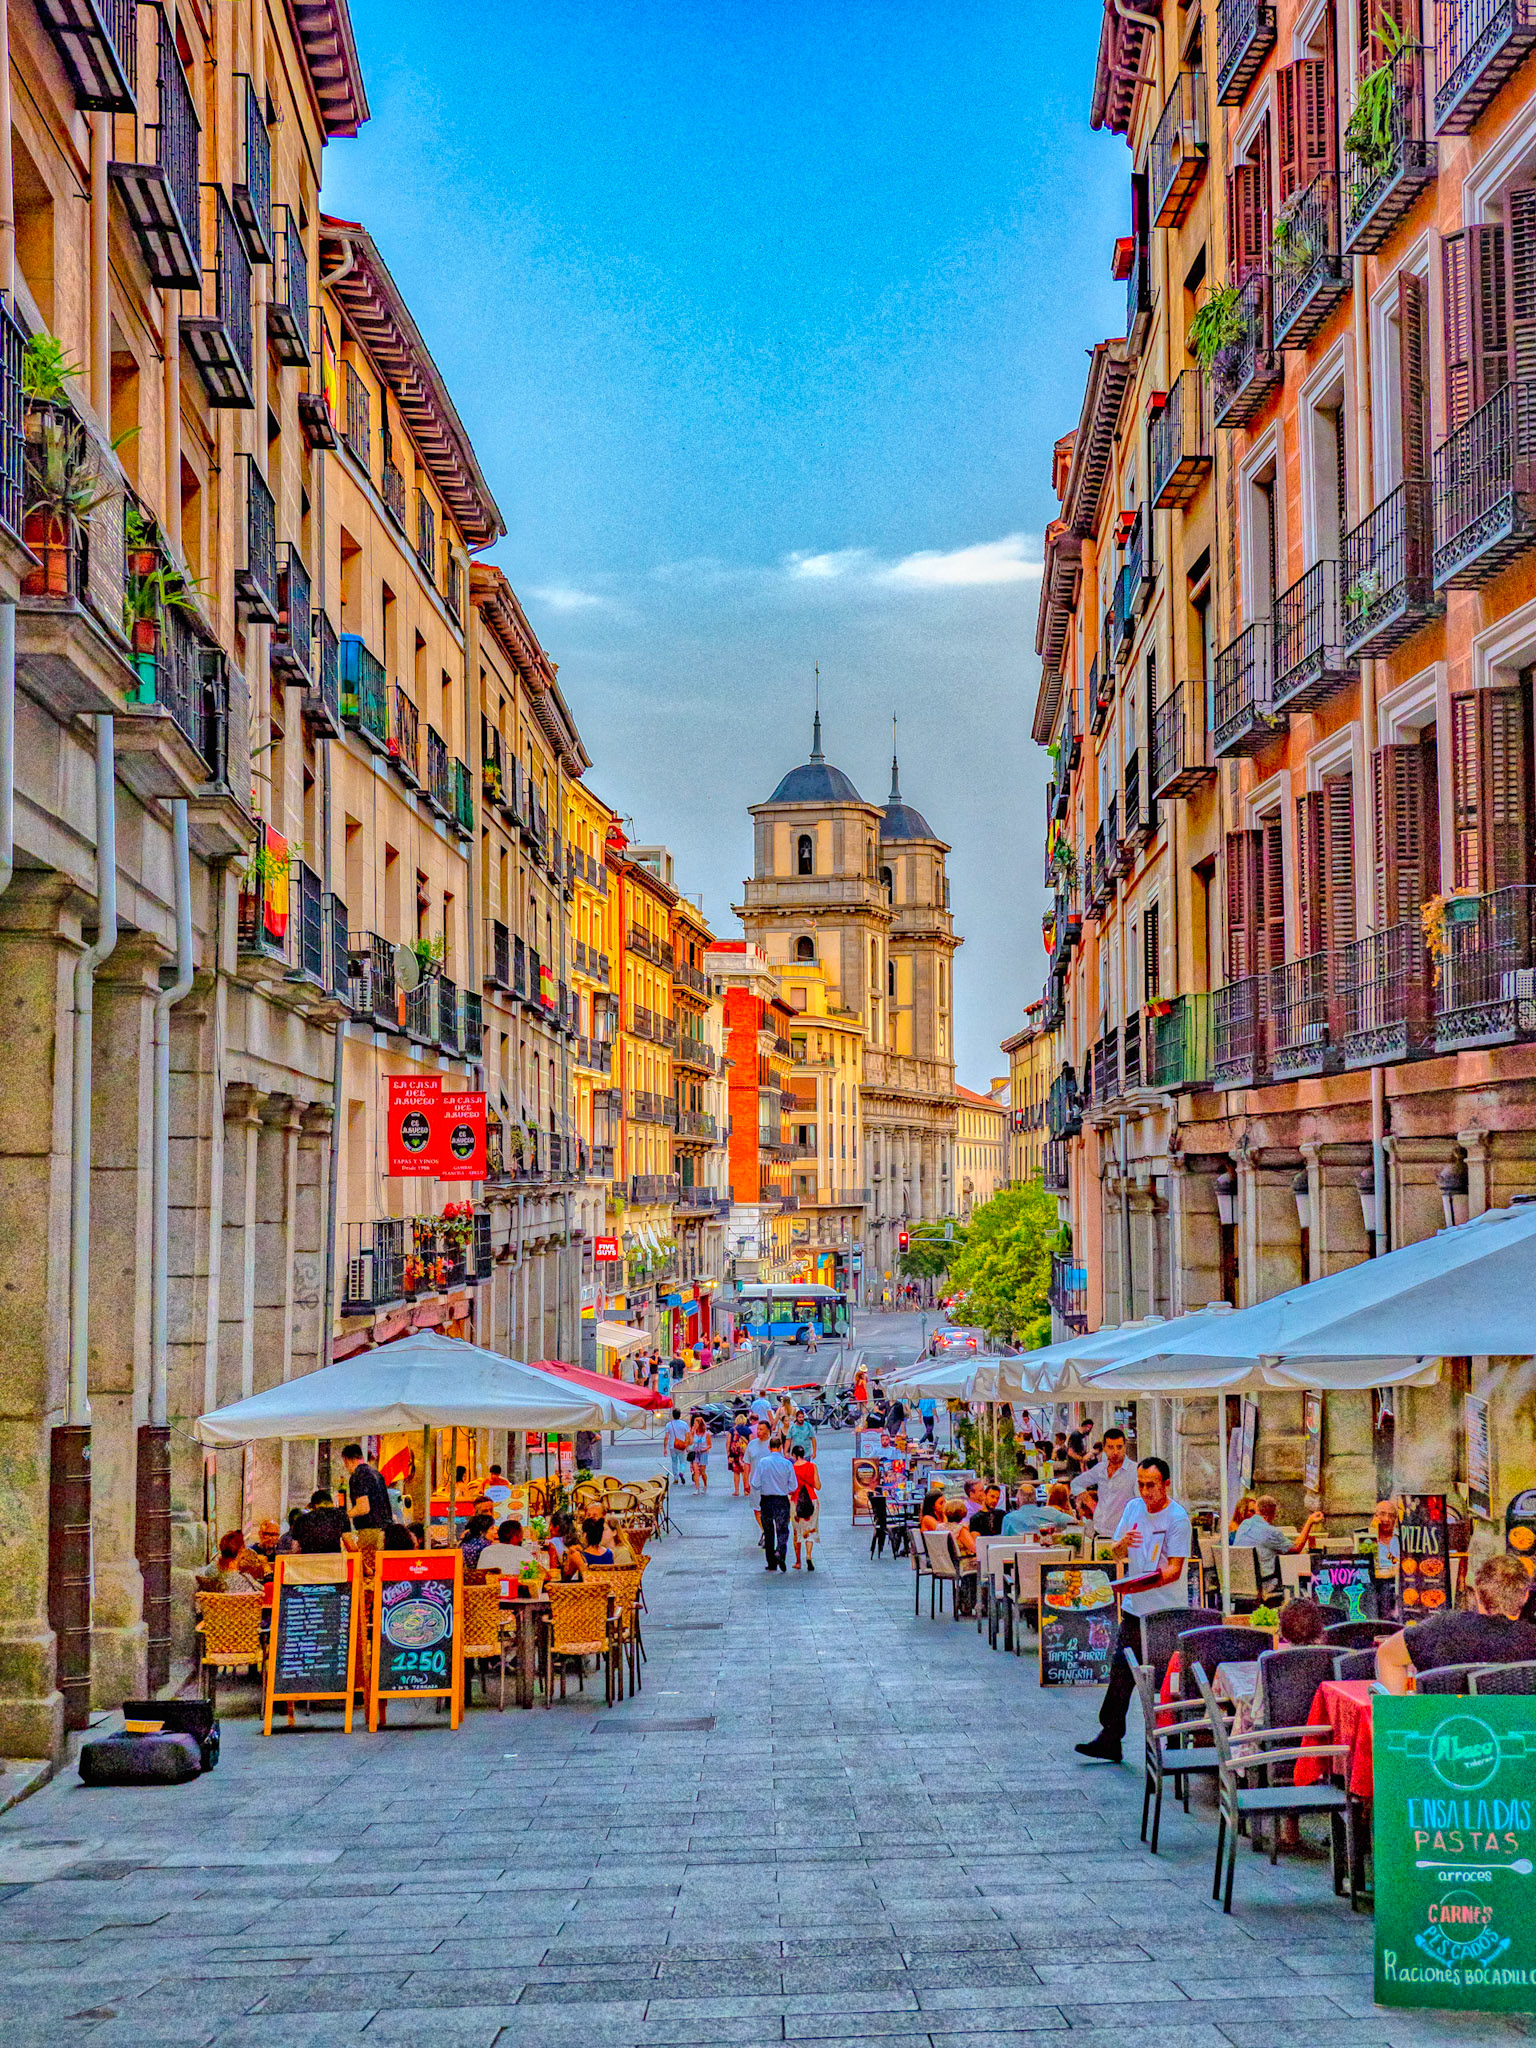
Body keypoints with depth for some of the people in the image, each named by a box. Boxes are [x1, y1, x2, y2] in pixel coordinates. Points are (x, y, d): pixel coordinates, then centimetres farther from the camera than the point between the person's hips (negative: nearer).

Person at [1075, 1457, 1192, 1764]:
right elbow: (1117, 1554, 14)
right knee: (1121, 1672, 4)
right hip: (1135, 1607, 6)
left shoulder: (1177, 1518, -11)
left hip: (1168, 1611, -6)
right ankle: (1109, 1739, 9)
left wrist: (1151, 1581, -33)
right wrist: (1123, 1543, -9)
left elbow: (1176, 1569, -16)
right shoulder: (1133, 1508, 9)